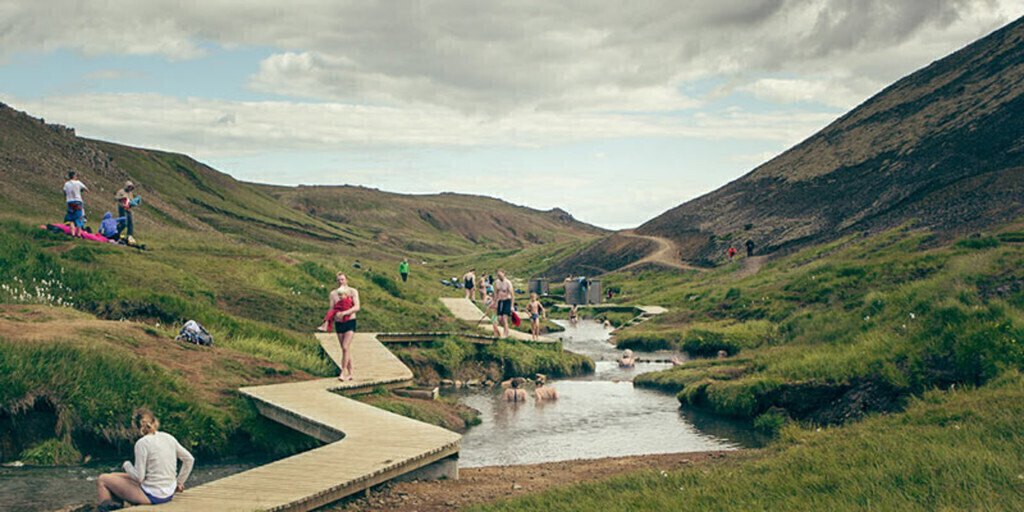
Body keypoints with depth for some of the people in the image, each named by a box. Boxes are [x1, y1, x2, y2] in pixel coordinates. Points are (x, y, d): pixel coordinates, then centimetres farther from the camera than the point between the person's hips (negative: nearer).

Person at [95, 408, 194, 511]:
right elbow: (189, 459, 8)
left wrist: (126, 465, 1)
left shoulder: (142, 443, -17)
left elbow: (138, 477, -17)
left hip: (151, 496, -7)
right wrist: (179, 482, 17)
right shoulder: (169, 438, 2)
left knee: (102, 479, 7)